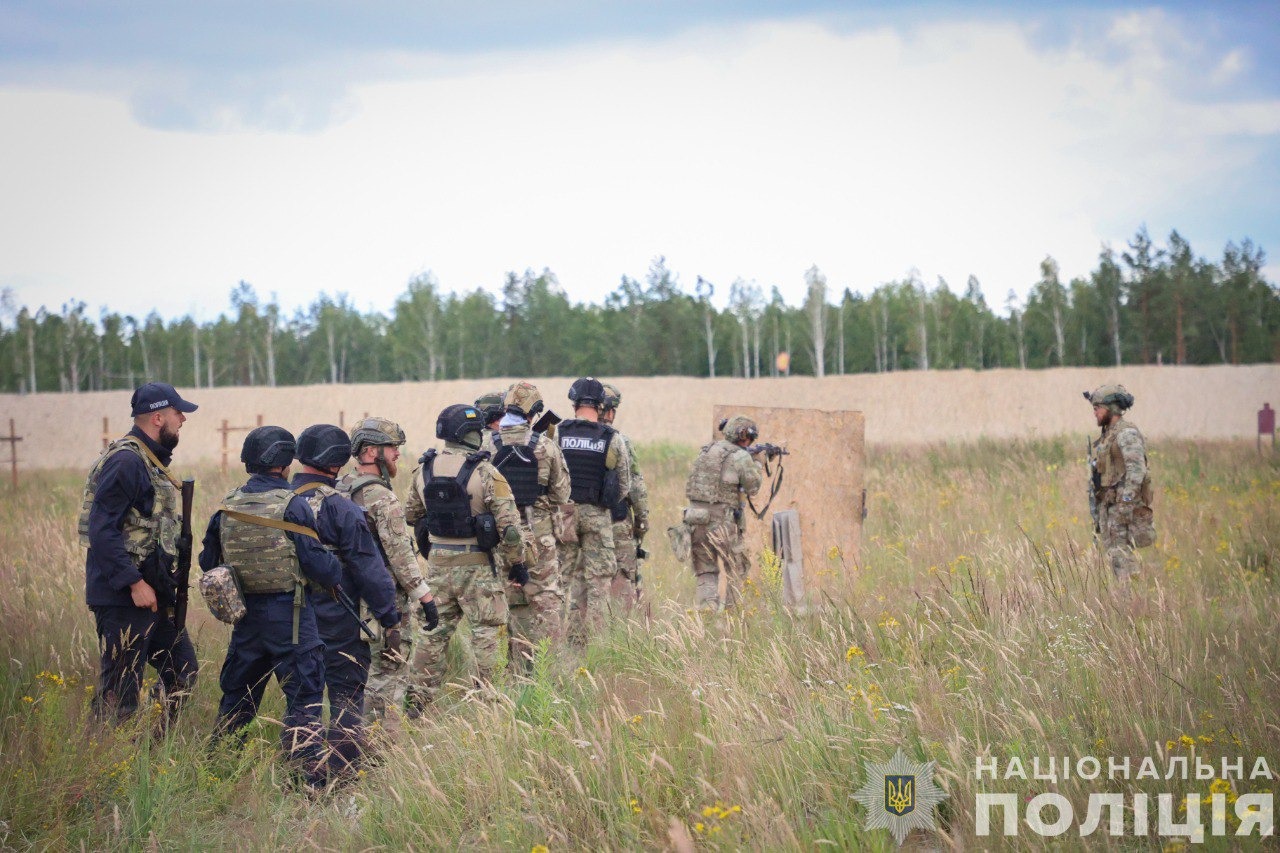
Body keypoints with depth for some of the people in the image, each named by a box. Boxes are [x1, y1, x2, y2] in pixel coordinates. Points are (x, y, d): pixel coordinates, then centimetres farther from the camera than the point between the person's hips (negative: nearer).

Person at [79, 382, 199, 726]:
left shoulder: (151, 462, 15)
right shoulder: (126, 462, -16)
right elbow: (102, 530, -23)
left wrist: (169, 587, 15)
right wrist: (135, 583, -24)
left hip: (153, 596, 10)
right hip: (123, 598, -10)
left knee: (183, 674, 15)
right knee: (119, 691, -4)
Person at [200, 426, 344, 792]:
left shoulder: (228, 506, 4)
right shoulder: (291, 505, -13)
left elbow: (208, 562, 13)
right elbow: (315, 562, -14)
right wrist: (342, 573, 4)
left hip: (245, 614, 6)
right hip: (288, 616, -6)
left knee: (237, 697, 18)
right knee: (303, 696, -1)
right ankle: (310, 777, -4)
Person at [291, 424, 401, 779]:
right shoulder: (340, 508, -16)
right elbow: (368, 567, -15)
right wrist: (389, 616, -7)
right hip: (337, 621, -6)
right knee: (346, 694, 3)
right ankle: (343, 772, 2)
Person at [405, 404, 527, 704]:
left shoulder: (425, 469, 3)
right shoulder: (484, 473, -14)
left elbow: (411, 515, 16)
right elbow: (509, 524, -16)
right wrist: (517, 563, -4)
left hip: (437, 562, 5)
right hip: (475, 564, -5)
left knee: (437, 628, 15)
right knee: (484, 632, 4)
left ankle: (421, 696, 17)